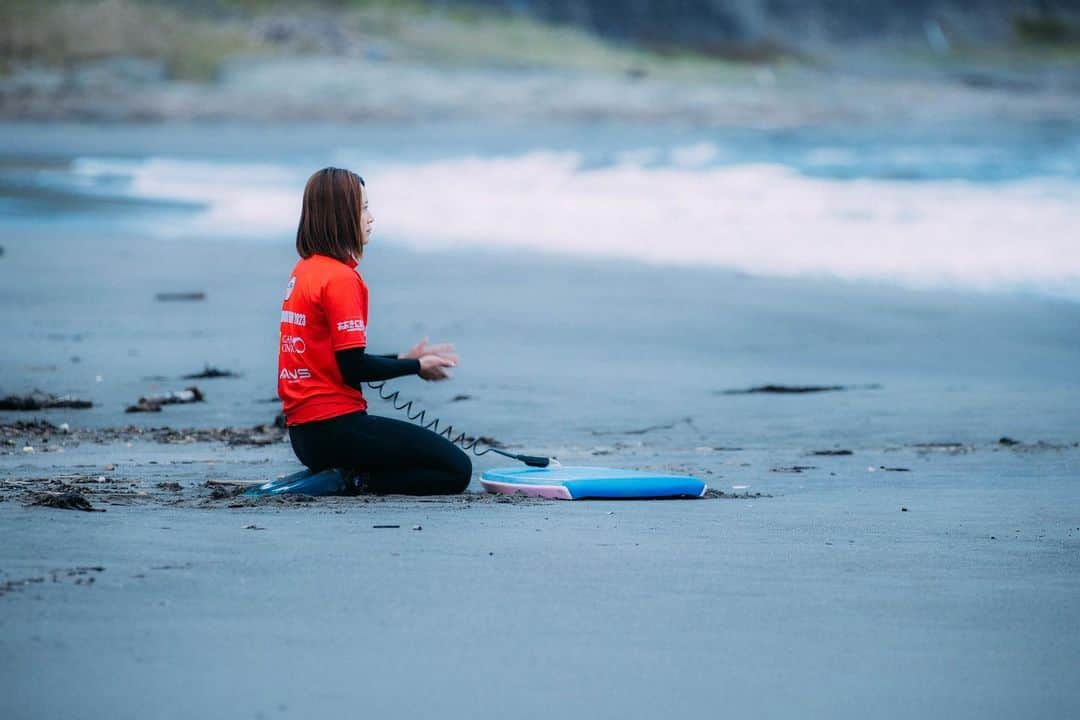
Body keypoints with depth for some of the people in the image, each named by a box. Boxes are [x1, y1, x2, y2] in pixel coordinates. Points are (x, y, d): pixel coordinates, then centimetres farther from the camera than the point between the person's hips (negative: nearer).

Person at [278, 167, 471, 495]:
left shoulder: (303, 270, 14)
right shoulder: (341, 278, -14)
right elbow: (353, 368, -16)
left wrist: (404, 359, 16)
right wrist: (417, 366, -2)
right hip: (336, 427, -9)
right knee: (457, 470, -9)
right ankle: (350, 481, -12)